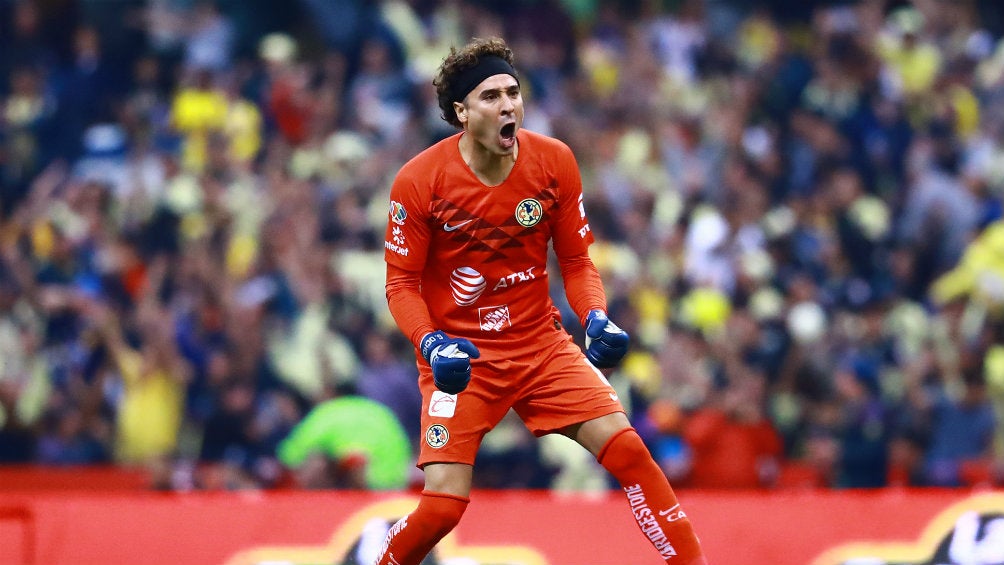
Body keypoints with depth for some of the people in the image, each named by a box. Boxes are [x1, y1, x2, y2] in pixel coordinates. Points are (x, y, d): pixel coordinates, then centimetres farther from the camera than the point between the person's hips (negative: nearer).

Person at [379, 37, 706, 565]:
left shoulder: (555, 162, -5)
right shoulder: (418, 181, -14)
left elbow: (576, 261, 4)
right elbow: (401, 283, -7)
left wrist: (595, 319, -14)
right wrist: (432, 344, -24)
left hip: (541, 343, 3)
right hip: (460, 357, -3)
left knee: (626, 448, -12)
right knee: (443, 505, -14)